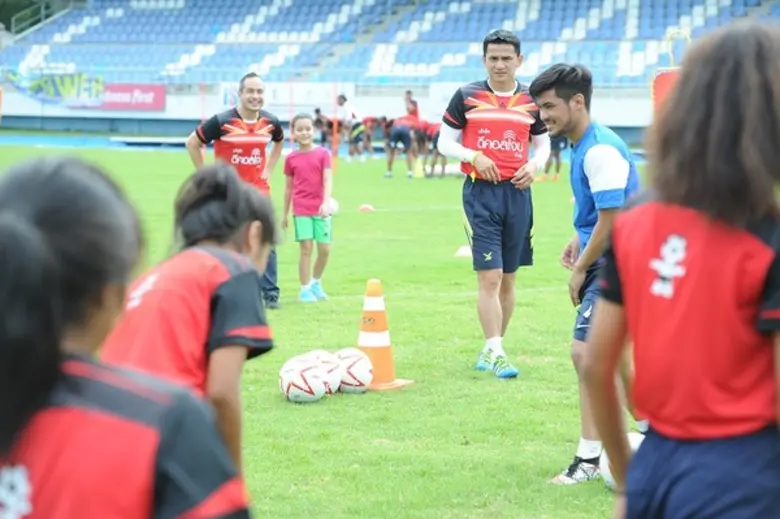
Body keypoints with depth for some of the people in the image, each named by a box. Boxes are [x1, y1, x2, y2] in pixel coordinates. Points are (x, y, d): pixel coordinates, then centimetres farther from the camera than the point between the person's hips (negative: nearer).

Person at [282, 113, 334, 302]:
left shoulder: (323, 154, 0)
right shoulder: (291, 158, 4)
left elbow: (328, 180, -8)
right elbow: (288, 187, 11)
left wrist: (326, 202, -23)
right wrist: (285, 214, 13)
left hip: (320, 209, 1)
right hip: (301, 210, -1)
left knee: (324, 249, 2)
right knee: (306, 248, -5)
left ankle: (316, 282, 25)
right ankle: (305, 289, 6)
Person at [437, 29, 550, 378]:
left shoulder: (531, 101, 8)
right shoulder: (466, 97, 1)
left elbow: (543, 143, 18)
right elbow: (444, 142, 3)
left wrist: (534, 166, -4)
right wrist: (474, 156, -14)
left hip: (517, 193, 4)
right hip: (481, 192, -3)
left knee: (508, 277, 9)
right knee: (489, 276, -11)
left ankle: (491, 349, 21)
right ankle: (496, 353, -10)